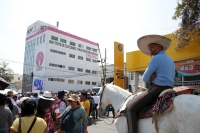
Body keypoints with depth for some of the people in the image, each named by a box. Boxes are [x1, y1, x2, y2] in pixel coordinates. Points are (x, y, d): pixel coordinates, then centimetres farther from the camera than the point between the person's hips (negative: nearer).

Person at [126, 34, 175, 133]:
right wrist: (153, 77, 6)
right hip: (168, 90, 10)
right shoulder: (170, 60, 18)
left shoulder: (156, 58, -12)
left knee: (130, 109, -8)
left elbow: (145, 78, -12)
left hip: (157, 90, -10)